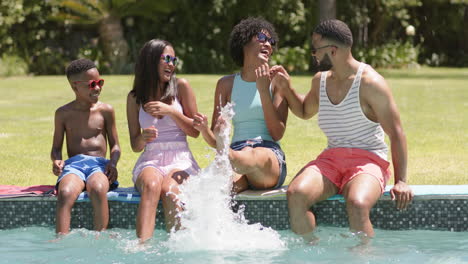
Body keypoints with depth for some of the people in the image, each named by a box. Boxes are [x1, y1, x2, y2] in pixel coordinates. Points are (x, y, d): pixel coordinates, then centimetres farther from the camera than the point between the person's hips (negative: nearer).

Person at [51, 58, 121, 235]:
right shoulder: (63, 113, 12)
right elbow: (56, 148, 18)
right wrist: (57, 161, -6)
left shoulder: (105, 111, 12)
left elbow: (115, 145, 15)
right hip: (73, 164, 0)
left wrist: (113, 163, -7)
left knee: (98, 189, -39)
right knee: (65, 192, -36)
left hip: (99, 164, 0)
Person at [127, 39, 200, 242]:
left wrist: (171, 111, -8)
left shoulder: (180, 86, 6)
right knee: (151, 184, -35)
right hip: (150, 161, 0)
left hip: (180, 159, 0)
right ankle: (143, 244, -52)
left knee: (170, 189, -35)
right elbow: (135, 146, 11)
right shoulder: (135, 97, 10)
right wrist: (143, 138, -13)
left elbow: (195, 131, 6)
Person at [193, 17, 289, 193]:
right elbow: (214, 141, 16)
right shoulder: (227, 84, 18)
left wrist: (263, 90, -5)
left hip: (270, 160, -3)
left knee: (254, 157, -46)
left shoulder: (275, 80, 13)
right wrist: (204, 129, -9)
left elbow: (277, 134, 2)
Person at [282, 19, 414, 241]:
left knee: (357, 204, -38)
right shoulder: (320, 80, 14)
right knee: (296, 194, -26)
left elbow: (396, 133, -8)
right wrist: (286, 88, 17)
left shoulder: (370, 83, -7)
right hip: (331, 158, 5)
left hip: (368, 159, -5)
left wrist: (401, 181, -15)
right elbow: (305, 112, 36)